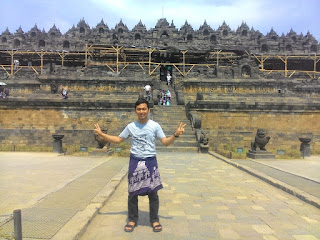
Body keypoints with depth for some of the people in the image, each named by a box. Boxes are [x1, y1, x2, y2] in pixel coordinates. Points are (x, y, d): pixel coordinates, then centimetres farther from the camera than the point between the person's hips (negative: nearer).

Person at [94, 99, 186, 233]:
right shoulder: (130, 126, 2)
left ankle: (154, 220, 25)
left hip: (150, 162, -1)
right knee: (132, 193, 10)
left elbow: (165, 142, -5)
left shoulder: (155, 125, -3)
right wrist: (101, 134, 3)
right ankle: (132, 220, 28)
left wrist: (176, 134, -22)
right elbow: (118, 140, 10)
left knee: (153, 193, 7)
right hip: (135, 162, 2)